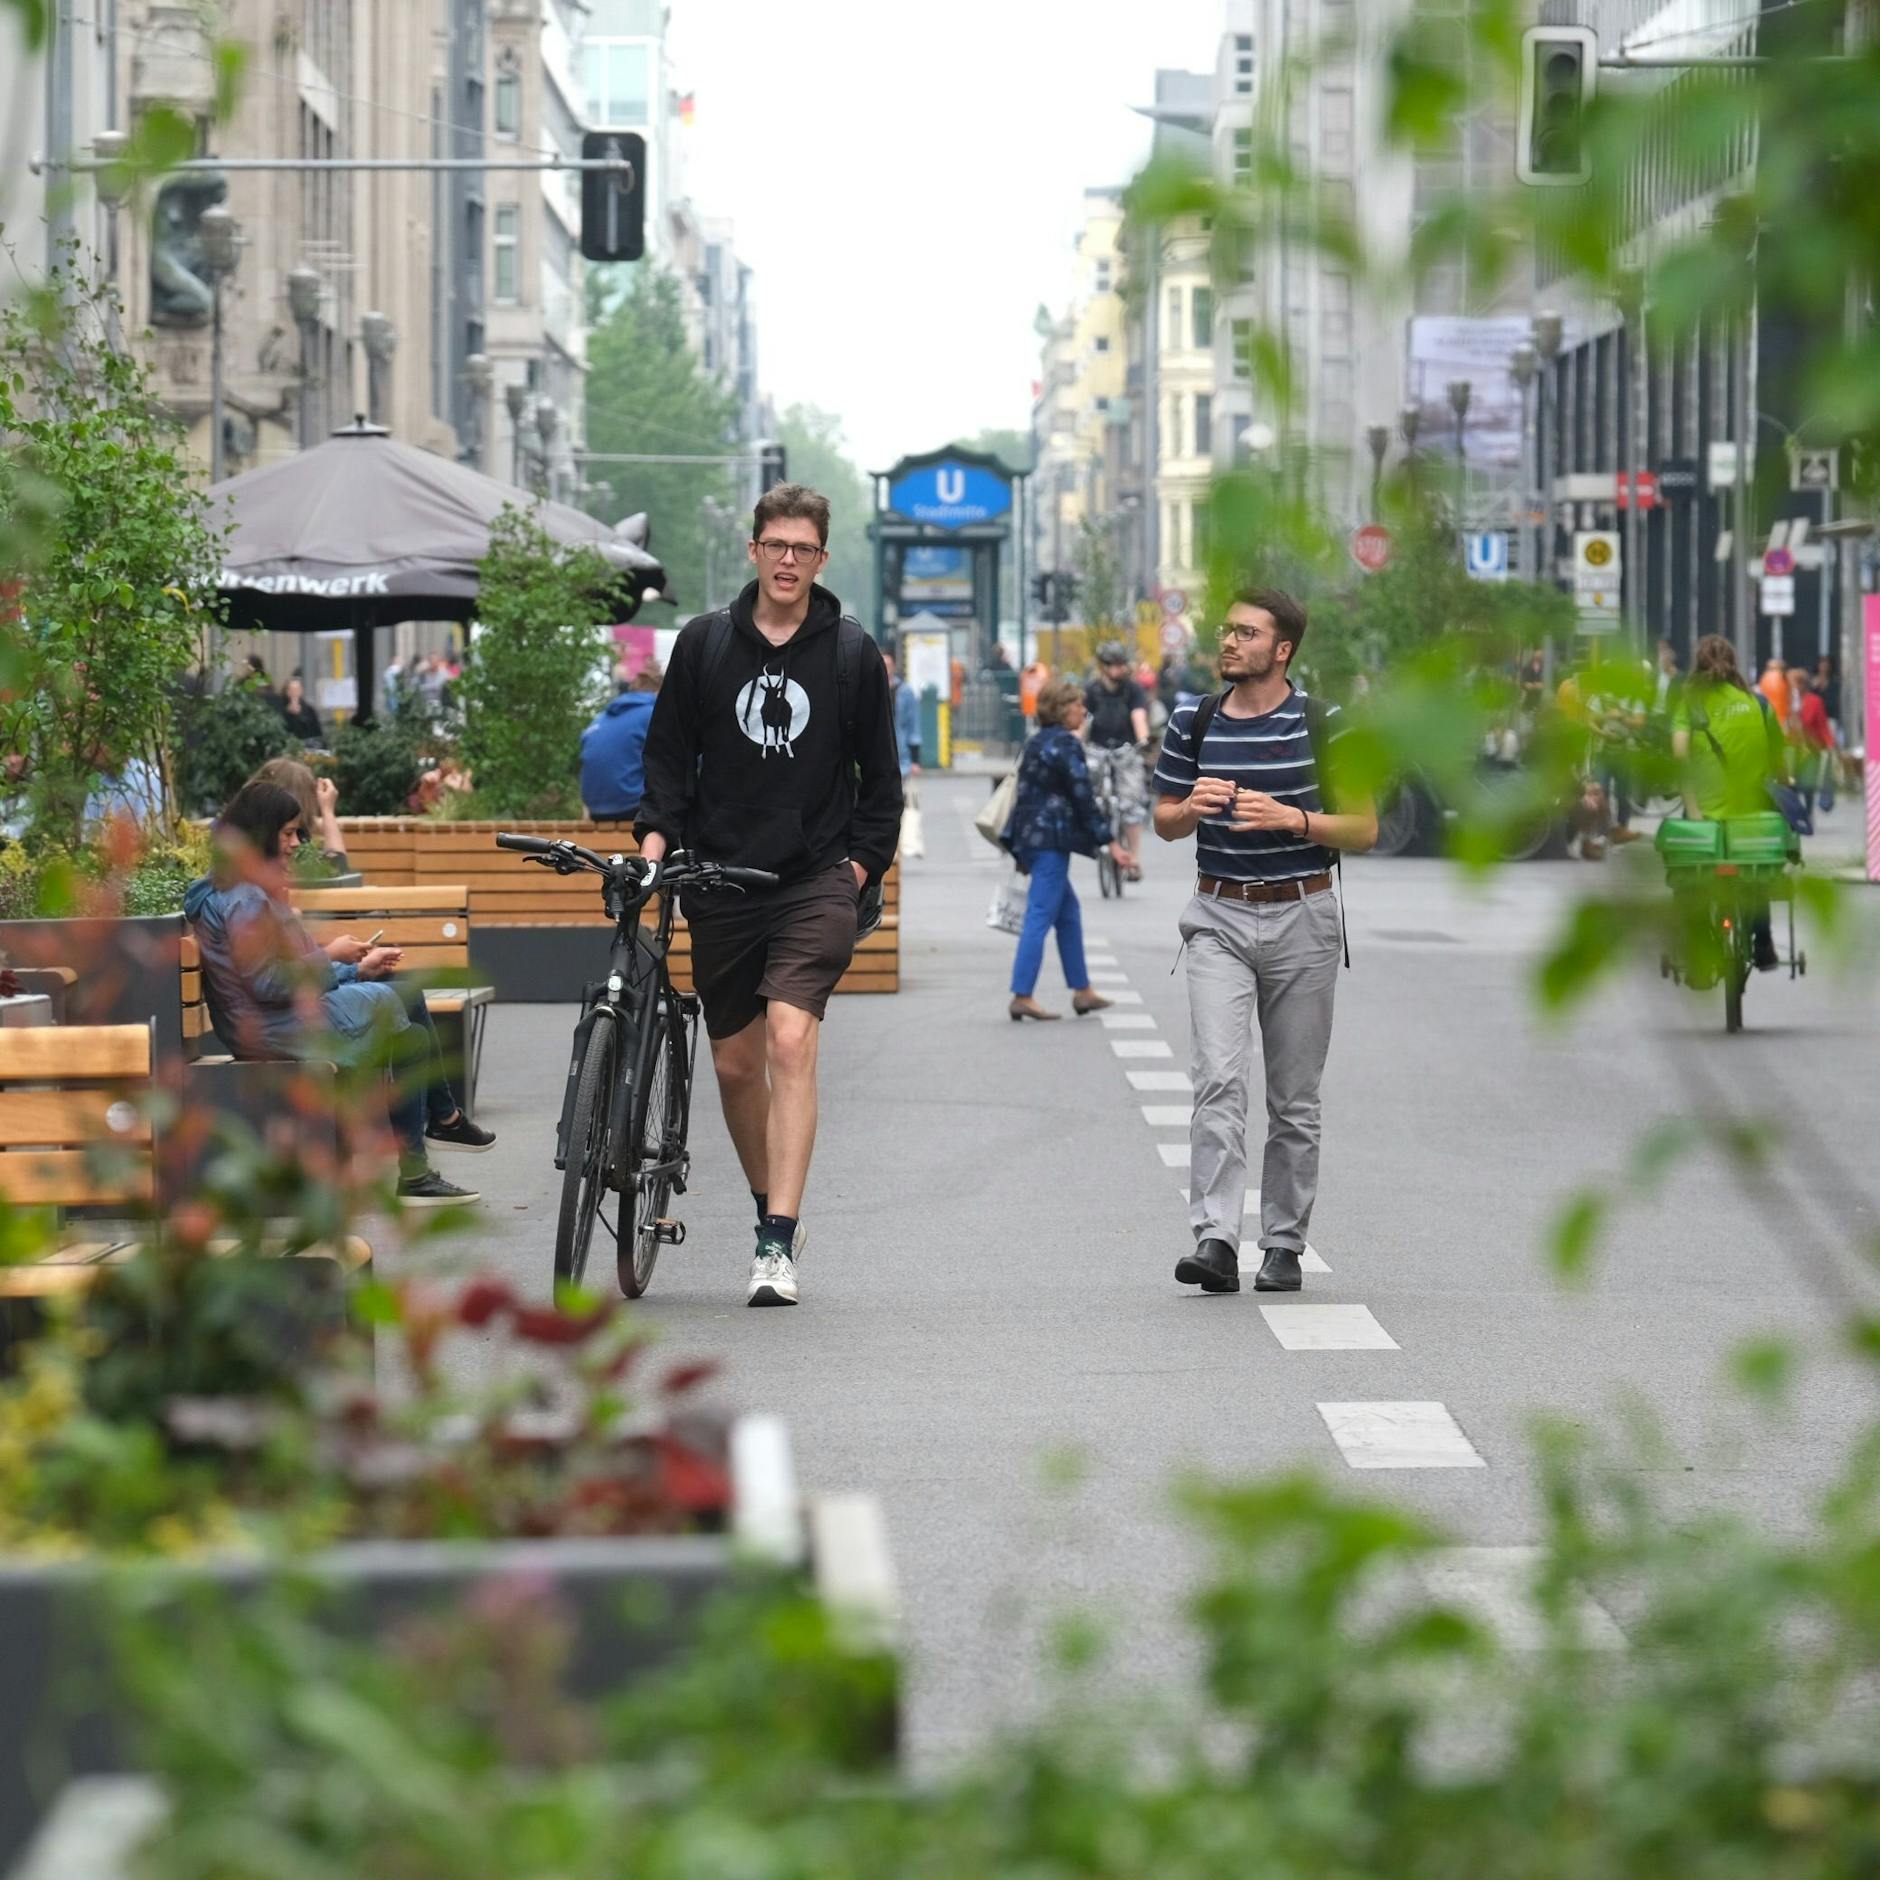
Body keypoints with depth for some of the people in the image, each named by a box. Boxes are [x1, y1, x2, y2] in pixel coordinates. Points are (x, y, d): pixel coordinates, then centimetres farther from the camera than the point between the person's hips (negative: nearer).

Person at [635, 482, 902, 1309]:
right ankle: (774, 1210, 30)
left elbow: (880, 775, 10)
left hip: (816, 883, -3)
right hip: (720, 883, 3)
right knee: (734, 1063, 9)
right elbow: (669, 750, 10)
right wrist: (657, 831, -5)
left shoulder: (851, 653, 4)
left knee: (790, 1040, -19)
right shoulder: (704, 643, 6)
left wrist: (864, 862, 1)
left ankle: (777, 1244, -22)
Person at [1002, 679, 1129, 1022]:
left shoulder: (1036, 743, 15)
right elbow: (1083, 797, -16)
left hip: (1030, 836, 10)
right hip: (1053, 839, -10)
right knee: (1041, 915, -7)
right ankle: (1022, 996, -8)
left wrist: (1022, 852, 25)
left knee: (1068, 913, 16)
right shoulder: (1065, 745, -13)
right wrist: (1110, 841, -12)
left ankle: (1082, 991, 20)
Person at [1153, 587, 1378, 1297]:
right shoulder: (1193, 724, 5)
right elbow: (1164, 822, 13)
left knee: (1294, 1098, 6)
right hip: (1219, 919, 1)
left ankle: (1283, 1245, 15)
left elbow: (1363, 828, -1)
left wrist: (1290, 818, -17)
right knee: (1219, 1080, -14)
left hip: (1301, 919, -1)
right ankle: (1215, 1239, -20)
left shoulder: (1323, 726, -3)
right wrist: (1194, 807, -11)